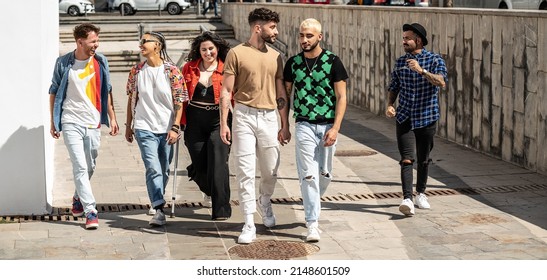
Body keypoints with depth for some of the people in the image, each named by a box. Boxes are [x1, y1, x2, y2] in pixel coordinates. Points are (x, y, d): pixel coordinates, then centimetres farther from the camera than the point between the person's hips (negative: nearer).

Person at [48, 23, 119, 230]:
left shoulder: (100, 62, 4)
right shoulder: (64, 63, -4)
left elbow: (106, 91, 13)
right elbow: (54, 92, 4)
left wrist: (112, 118, 11)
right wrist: (53, 122, 4)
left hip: (93, 123, 4)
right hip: (71, 123, -3)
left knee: (89, 167, 14)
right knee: (80, 166, -11)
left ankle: (79, 199, 39)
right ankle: (90, 211, -11)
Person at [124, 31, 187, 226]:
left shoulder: (172, 71, -3)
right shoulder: (137, 71, 4)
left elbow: (179, 102, -3)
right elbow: (131, 99, 12)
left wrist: (175, 128, -10)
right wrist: (128, 126, 11)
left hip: (167, 129, 0)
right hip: (144, 128, 0)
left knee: (164, 170, 10)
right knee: (153, 168, -14)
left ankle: (157, 201, 31)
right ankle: (159, 210, -18)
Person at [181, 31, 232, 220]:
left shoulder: (226, 70, -1)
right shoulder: (189, 68, 6)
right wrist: (180, 122, 5)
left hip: (218, 121, -3)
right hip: (195, 123, 3)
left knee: (218, 164, -12)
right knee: (199, 166, 5)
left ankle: (221, 209, -5)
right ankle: (210, 190, 40)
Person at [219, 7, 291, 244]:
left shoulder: (275, 57, 11)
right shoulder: (237, 53, -2)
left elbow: (280, 93, 14)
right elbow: (226, 91, -3)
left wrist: (285, 125, 11)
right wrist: (223, 123, -9)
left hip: (269, 117, 4)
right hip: (244, 116, -4)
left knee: (271, 171, 10)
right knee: (245, 172, -4)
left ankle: (265, 202, 41)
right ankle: (249, 225, 2)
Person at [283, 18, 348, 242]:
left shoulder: (333, 62, -3)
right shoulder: (293, 63, 3)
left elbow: (341, 97, -3)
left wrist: (335, 128, -12)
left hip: (328, 126, 0)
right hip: (304, 125, 0)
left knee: (324, 174, 9)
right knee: (308, 175, -8)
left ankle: (312, 205, 36)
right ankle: (312, 224, -7)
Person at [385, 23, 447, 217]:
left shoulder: (435, 60, -5)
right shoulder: (400, 62, 6)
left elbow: (441, 83, -22)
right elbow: (393, 87, 15)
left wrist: (422, 70, -33)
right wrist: (390, 105, -3)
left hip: (427, 118, -1)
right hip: (404, 118, 1)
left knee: (423, 160, 11)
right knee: (407, 159, -12)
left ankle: (420, 193, 30)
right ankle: (408, 199, -20)